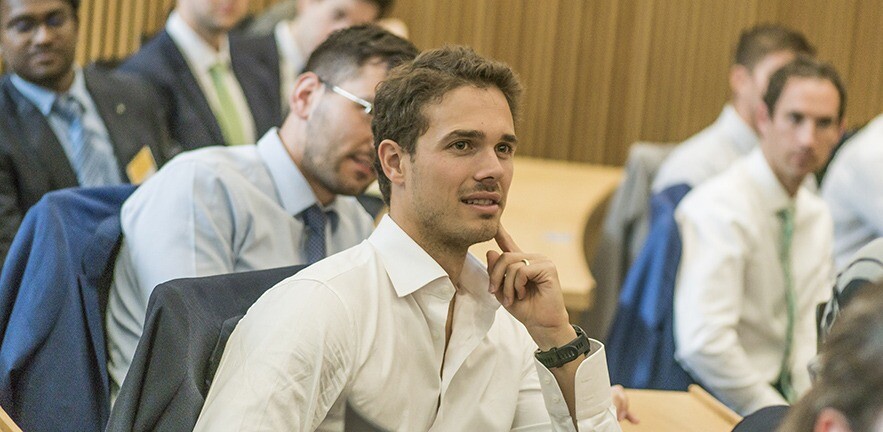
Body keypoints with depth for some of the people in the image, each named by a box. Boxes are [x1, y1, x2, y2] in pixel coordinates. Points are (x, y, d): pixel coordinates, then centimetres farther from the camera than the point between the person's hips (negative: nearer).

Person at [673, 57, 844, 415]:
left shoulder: (816, 216, 11)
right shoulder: (718, 209, -15)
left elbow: (811, 332, 11)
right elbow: (703, 345, -23)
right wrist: (781, 418, -16)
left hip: (780, 390, 7)